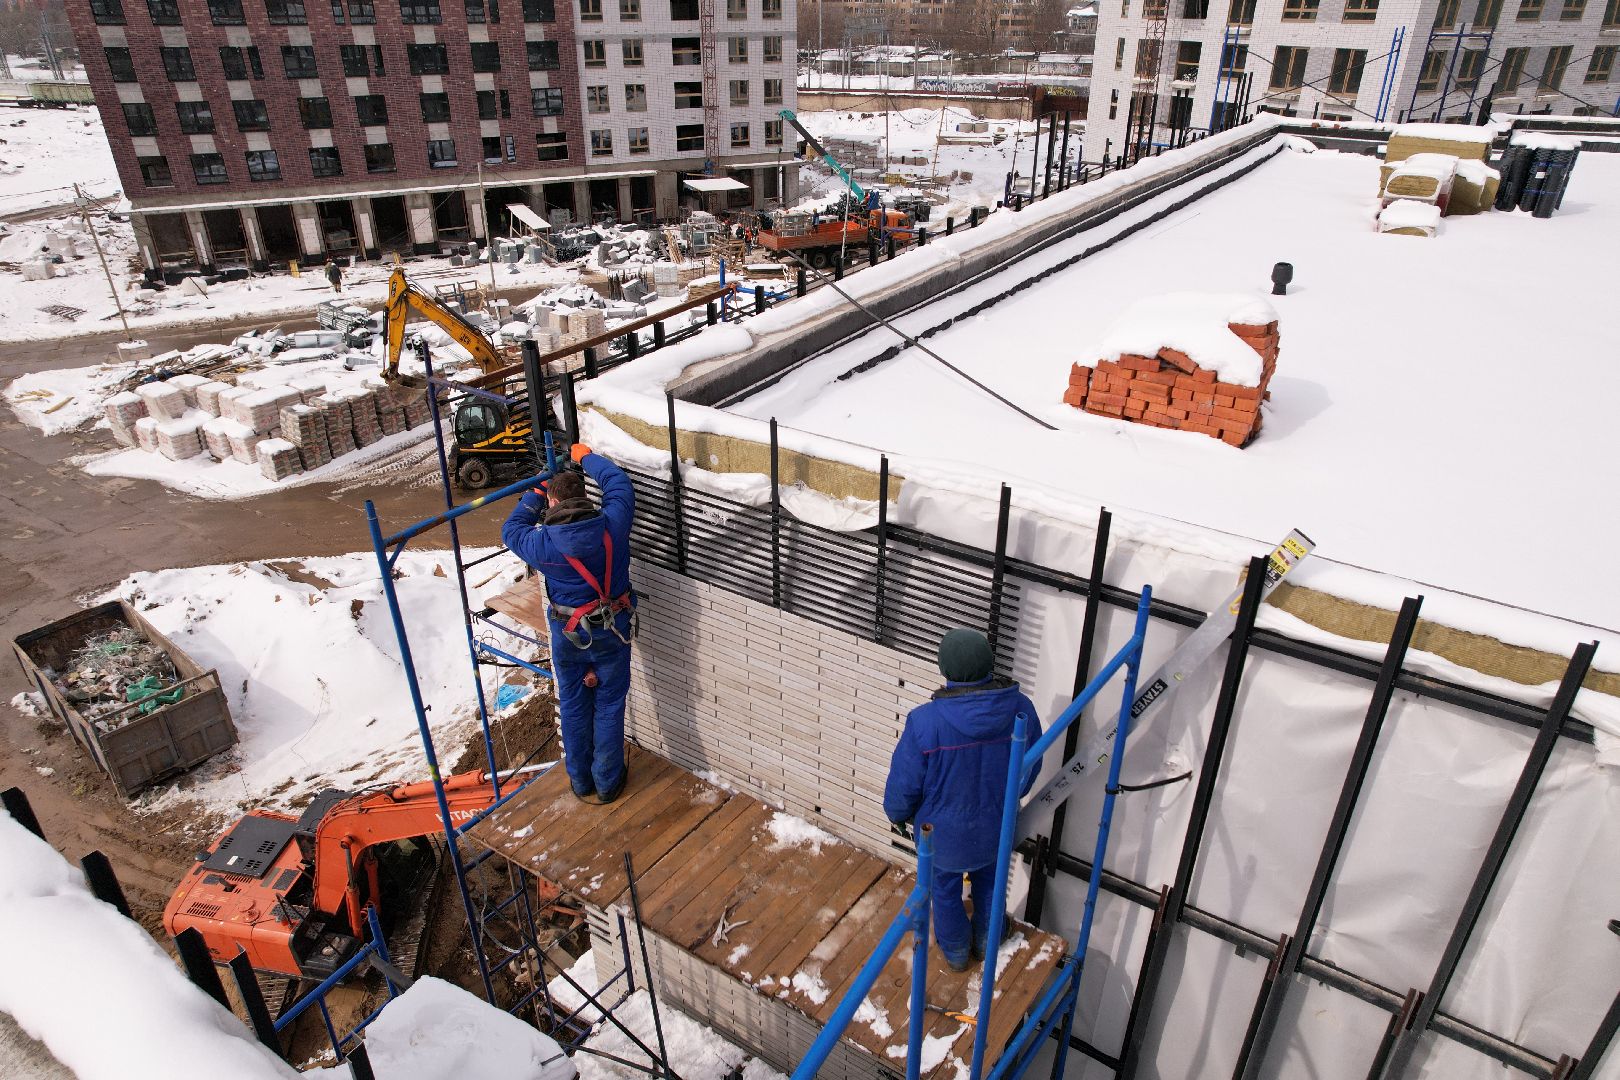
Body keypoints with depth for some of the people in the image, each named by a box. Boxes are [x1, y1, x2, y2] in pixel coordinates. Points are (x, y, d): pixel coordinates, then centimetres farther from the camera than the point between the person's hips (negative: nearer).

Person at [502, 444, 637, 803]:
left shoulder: (544, 543, -19)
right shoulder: (611, 525, -18)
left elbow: (512, 530, 5)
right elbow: (618, 481, 2)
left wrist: (535, 494, 15)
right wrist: (586, 456, 17)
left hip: (568, 632, 0)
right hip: (613, 629, 1)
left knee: (574, 706, 18)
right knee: (609, 705, 13)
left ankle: (581, 781, 33)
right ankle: (608, 782, 24)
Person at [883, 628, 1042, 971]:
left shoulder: (925, 721, -34)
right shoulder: (1020, 708, -23)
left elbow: (903, 784, -19)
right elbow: (1030, 769, -4)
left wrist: (897, 814, 3)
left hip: (945, 832, -3)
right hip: (997, 825, 3)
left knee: (946, 890, 26)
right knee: (988, 880, 31)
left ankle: (956, 951, 51)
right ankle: (987, 942, 56)